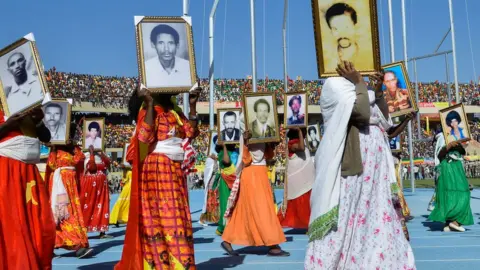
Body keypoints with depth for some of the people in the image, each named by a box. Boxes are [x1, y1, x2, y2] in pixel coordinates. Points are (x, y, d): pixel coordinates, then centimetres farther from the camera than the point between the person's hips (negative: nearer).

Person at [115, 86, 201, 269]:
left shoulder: (175, 112, 15)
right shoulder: (149, 111, -3)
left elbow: (191, 133, 6)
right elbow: (145, 137, -20)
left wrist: (192, 105, 3)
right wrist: (150, 104, -19)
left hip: (177, 172, 7)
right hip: (158, 171, -7)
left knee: (178, 219, 8)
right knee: (159, 218, -5)